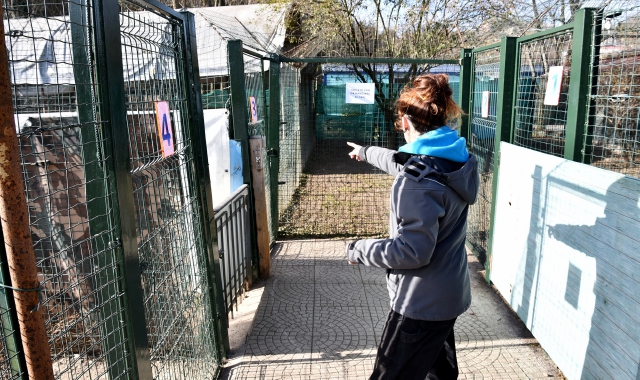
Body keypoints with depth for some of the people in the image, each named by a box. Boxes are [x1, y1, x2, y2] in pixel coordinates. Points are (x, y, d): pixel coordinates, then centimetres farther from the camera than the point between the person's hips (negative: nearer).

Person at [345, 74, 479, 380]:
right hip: (450, 294, 9)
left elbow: (413, 251, -28)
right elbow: (403, 162, 19)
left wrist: (359, 250, -14)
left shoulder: (418, 180, -28)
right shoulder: (456, 158, 2)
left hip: (422, 304, -9)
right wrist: (367, 152, 34)